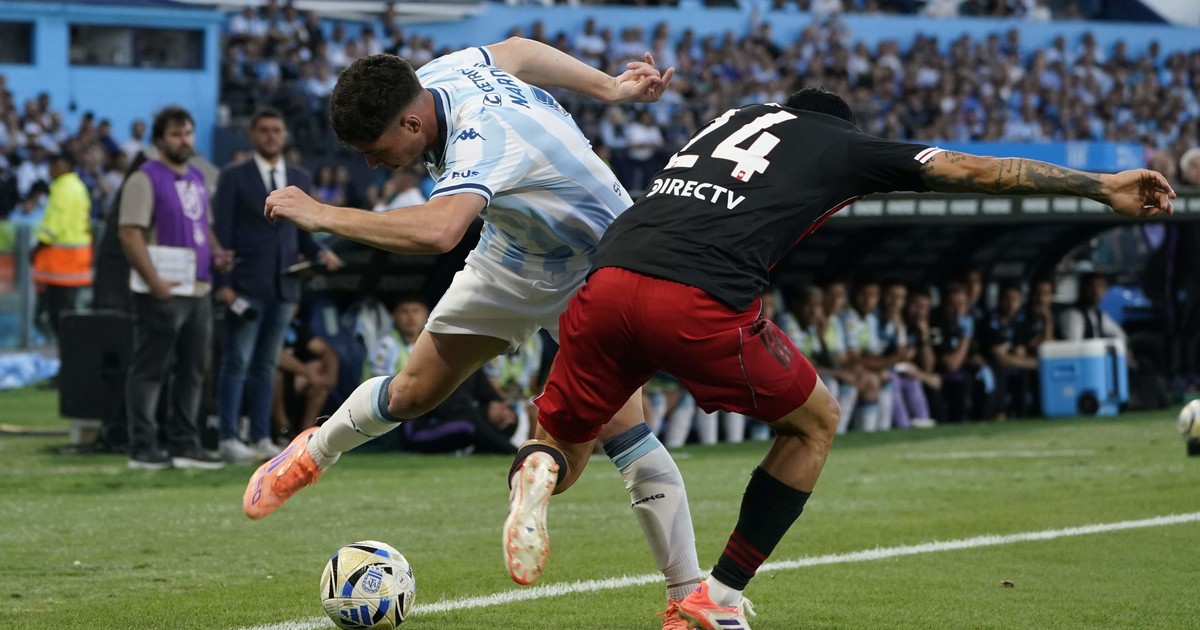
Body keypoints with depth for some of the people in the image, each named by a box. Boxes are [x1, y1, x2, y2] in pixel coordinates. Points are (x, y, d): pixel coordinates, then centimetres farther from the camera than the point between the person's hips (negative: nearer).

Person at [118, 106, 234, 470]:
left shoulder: (196, 178, 17)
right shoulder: (145, 179, -8)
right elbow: (130, 233, -15)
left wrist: (217, 255, 6)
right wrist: (154, 282, -21)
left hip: (198, 289, 8)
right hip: (163, 291, -8)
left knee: (192, 371, 11)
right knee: (150, 370, -4)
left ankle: (185, 445, 18)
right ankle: (143, 449, -2)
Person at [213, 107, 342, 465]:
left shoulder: (300, 179, 15)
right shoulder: (234, 177, 0)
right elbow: (221, 232, -5)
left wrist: (319, 254, -4)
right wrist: (222, 283, -12)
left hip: (283, 286, 5)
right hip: (246, 285, -5)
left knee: (267, 365, 9)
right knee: (237, 363, -5)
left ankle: (261, 438, 12)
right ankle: (229, 440, -4)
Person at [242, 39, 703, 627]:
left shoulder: (480, 137, -41)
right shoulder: (436, 75, -15)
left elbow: (437, 231, -60)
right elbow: (514, 49, 7)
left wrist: (324, 215, -51)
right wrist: (608, 88, 14)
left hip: (592, 272, -7)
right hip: (512, 259, 7)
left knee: (623, 433, -19)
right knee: (412, 390, 10)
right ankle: (313, 453, 37)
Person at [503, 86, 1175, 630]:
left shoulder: (740, 115, 34)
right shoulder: (846, 146, 21)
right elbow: (977, 171, 23)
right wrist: (1101, 186, 28)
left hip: (606, 278, 4)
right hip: (702, 303, -4)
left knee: (563, 445, 23)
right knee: (816, 422, 21)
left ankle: (537, 473, -15)